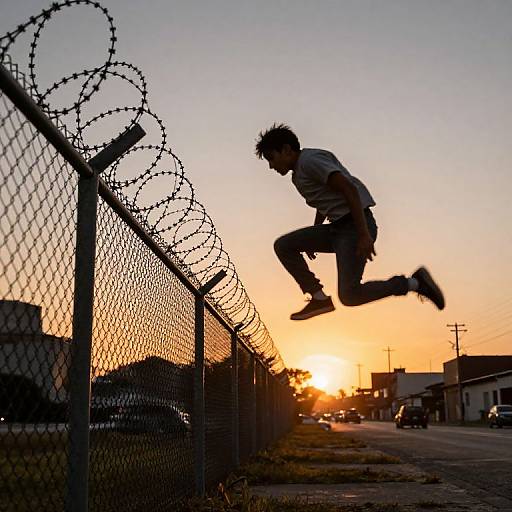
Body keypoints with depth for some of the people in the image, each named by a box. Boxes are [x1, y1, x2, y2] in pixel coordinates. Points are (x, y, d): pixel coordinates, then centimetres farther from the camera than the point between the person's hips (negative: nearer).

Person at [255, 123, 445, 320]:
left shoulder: (309, 160, -9)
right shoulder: (298, 176, 21)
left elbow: (349, 190, -19)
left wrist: (364, 234, -24)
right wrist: (310, 240, 38)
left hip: (355, 224, -10)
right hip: (337, 227, 10)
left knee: (349, 295, -16)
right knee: (283, 246, 3)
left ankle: (413, 283, -2)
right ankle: (319, 298, 1)